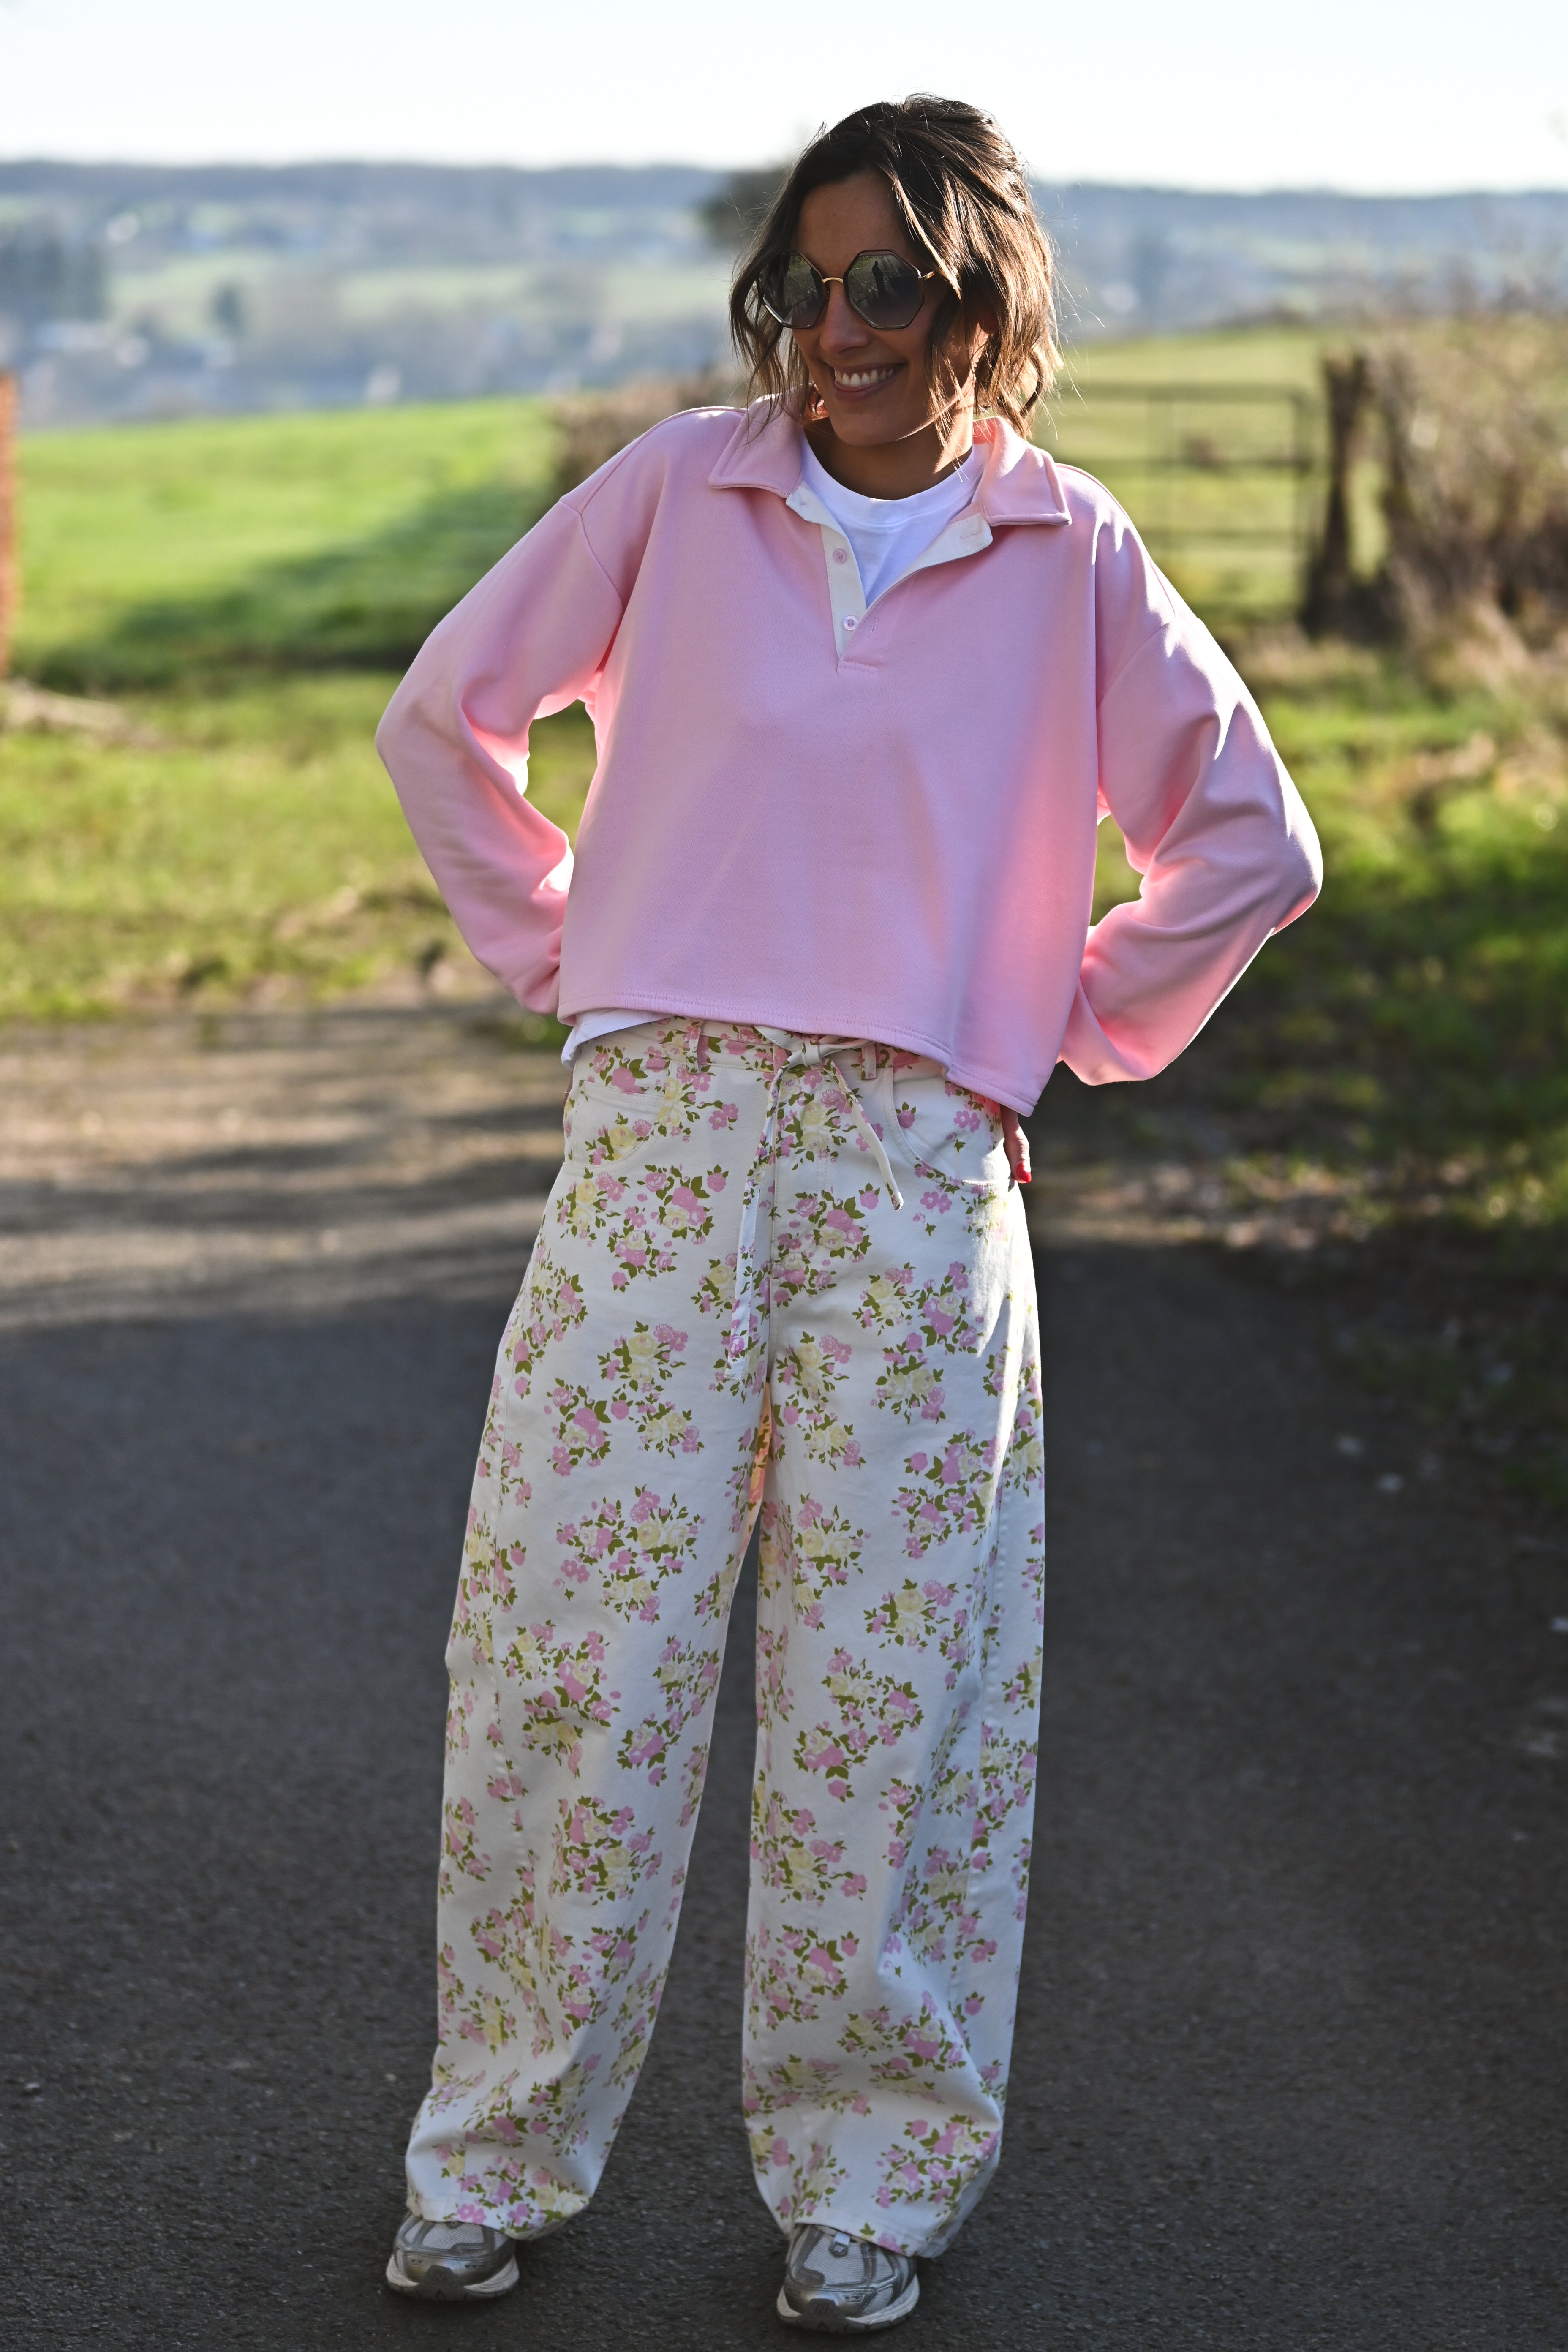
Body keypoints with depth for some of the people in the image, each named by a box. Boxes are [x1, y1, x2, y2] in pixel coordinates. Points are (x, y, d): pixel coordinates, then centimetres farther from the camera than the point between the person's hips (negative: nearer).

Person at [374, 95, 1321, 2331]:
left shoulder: (1070, 555, 5)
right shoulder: (680, 490, 5)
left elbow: (1249, 842, 14)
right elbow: (449, 714, 15)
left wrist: (1075, 1027, 10)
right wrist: (562, 954, 11)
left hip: (915, 1170, 0)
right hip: (660, 1139, 1)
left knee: (884, 1682, 3)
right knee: (570, 1653, 0)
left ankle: (875, 2169, 18)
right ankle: (501, 2155, 15)